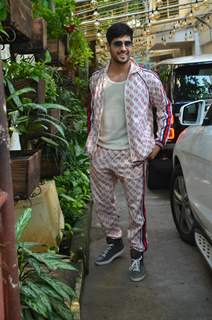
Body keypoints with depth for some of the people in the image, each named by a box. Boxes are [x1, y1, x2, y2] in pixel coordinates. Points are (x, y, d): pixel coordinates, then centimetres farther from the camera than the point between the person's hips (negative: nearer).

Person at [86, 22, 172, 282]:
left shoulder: (146, 79, -7)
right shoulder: (97, 79, 4)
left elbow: (165, 109, 3)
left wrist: (158, 143, -1)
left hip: (131, 154, -4)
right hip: (100, 154, 4)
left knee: (136, 207, 3)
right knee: (102, 204, 15)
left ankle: (137, 253, 21)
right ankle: (114, 243, 36)